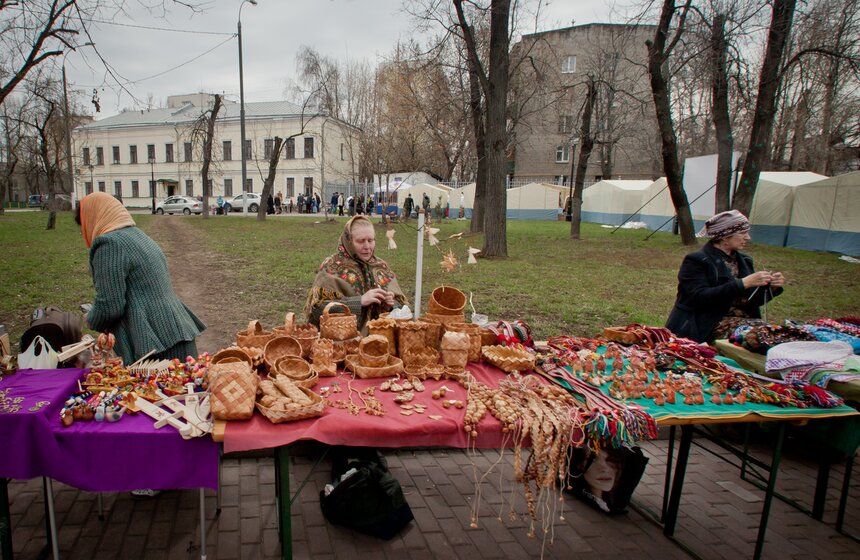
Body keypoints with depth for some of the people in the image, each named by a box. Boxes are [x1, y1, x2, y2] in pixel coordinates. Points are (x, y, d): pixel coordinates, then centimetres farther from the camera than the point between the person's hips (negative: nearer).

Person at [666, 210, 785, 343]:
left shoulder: (743, 261, 15)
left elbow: (752, 302, 19)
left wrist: (771, 287, 0)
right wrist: (743, 283, -24)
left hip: (744, 322, 7)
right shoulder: (696, 261, -7)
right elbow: (701, 298, -22)